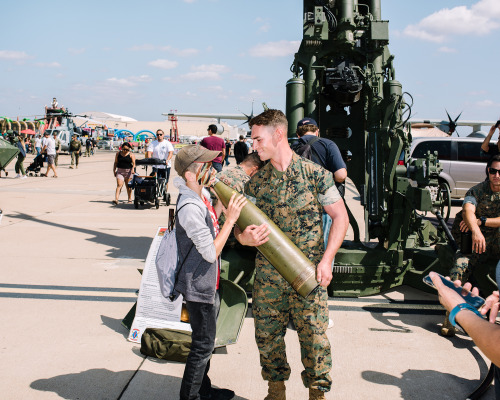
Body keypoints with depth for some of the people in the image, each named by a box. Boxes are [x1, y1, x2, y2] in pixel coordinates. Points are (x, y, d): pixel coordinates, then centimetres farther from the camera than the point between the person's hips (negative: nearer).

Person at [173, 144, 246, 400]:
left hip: (208, 284, 10)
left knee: (206, 341, 21)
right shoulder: (189, 207, -26)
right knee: (203, 344, 2)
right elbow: (211, 252, -25)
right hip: (198, 286, -10)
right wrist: (230, 219, -24)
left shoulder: (200, 198, 5)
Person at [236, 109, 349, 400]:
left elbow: (341, 217, -3)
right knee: (267, 335, 11)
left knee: (314, 335, 1)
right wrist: (244, 236, -17)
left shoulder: (315, 174, -5)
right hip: (267, 275, 4)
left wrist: (326, 260, -12)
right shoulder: (256, 181, 5)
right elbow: (239, 224, 8)